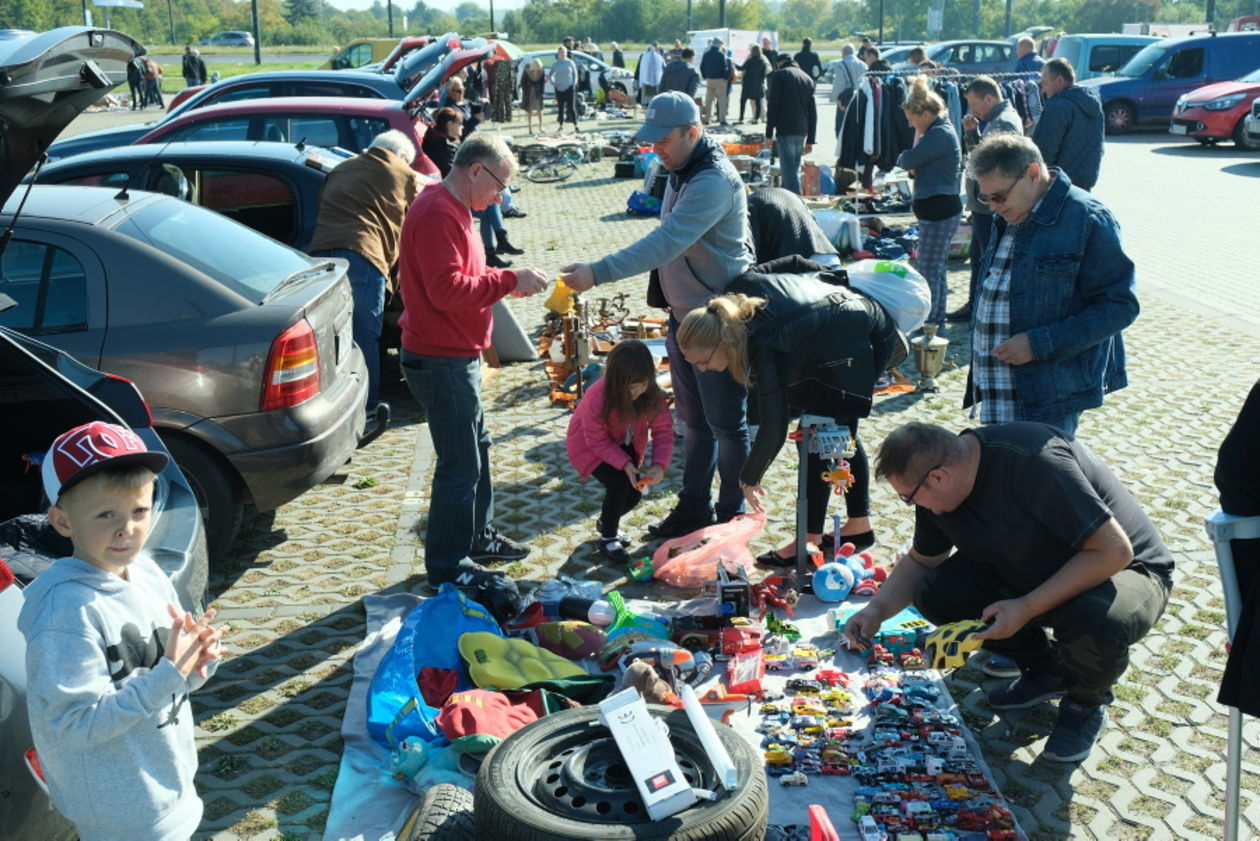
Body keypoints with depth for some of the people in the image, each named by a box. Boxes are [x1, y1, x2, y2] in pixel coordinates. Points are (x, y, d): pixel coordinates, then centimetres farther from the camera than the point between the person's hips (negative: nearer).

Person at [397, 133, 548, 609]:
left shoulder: (451, 209, 15)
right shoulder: (437, 214, -20)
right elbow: (447, 289, -27)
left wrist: (507, 282, 7)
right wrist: (508, 280, -21)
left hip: (457, 356, 11)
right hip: (442, 360, -11)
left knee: (477, 446, 22)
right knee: (460, 463, -4)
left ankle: (479, 536, 37)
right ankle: (449, 566, 7)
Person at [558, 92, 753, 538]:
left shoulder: (714, 181, -24)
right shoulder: (681, 171, 8)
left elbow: (664, 243, -34)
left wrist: (599, 273, -38)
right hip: (683, 313, 9)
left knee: (726, 423, 4)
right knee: (693, 420, 18)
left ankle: (732, 514, 19)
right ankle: (693, 506, 30)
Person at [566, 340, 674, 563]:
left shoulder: (652, 394, -23)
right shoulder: (597, 397, -36)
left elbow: (663, 429, -18)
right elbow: (598, 442, -28)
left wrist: (660, 464, -32)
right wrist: (625, 464, -38)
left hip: (624, 445, 5)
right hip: (589, 447, -5)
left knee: (634, 493, -6)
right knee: (619, 482, -25)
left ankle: (607, 522, 29)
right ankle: (608, 538, -2)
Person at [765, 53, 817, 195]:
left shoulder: (779, 75, 1)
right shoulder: (807, 79, 18)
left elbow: (773, 105, -8)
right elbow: (813, 111, 16)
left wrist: (769, 133, -5)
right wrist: (810, 140, 18)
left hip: (785, 130, -6)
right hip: (802, 132, 6)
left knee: (789, 171, -10)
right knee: (794, 169, 15)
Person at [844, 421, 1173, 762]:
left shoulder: (1035, 462, -34)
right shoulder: (939, 487, -10)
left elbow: (1114, 550, -33)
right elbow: (920, 560, 6)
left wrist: (1027, 608, -34)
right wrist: (877, 609, -11)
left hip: (1124, 568, -6)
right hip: (1032, 570, 6)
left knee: (1097, 622, -40)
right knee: (936, 594, -14)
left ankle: (1086, 703, -3)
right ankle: (1043, 669, 9)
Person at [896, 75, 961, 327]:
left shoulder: (939, 134, -17)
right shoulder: (942, 130, 18)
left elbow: (907, 161, -17)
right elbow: (918, 161, 18)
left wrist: (901, 157, 5)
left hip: (938, 210, -11)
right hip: (938, 209, 11)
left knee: (929, 269, -7)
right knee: (934, 267, 17)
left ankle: (929, 322, -4)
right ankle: (937, 319, 25)